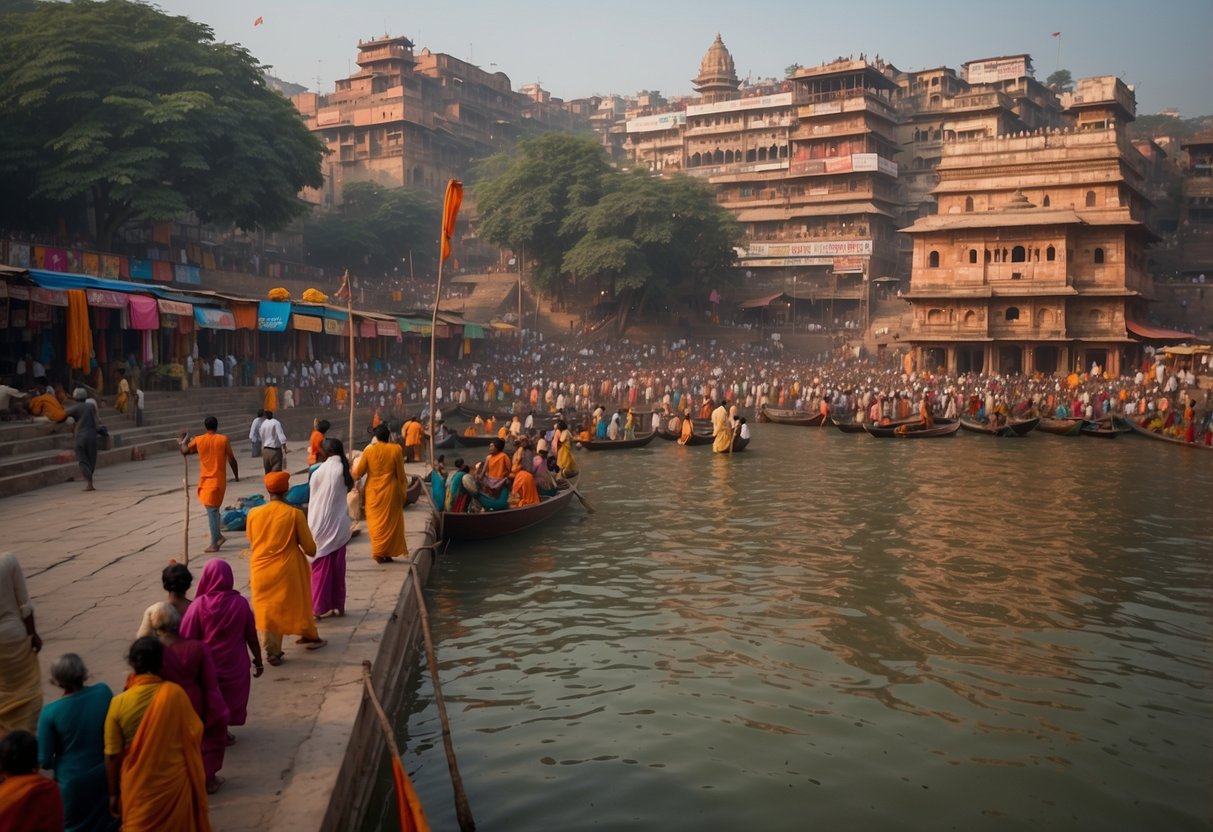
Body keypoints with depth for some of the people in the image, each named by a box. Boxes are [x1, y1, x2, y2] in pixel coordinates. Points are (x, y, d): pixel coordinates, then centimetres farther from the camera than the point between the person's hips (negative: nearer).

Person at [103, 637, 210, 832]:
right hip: (174, 782, 0)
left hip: (138, 786, 0)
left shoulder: (119, 703, -12)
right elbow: (194, 734, -7)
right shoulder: (174, 693, -15)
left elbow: (112, 755, -7)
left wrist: (114, 794, 4)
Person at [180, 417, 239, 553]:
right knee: (214, 509, 18)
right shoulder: (223, 439, -3)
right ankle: (218, 537, 16)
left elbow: (184, 451, 6)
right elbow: (232, 460, -1)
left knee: (212, 511, -2)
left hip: (206, 481, -2)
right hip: (219, 480, 2)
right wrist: (236, 476, 12)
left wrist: (182, 441, 26)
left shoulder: (198, 440, -4)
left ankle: (214, 544, -4)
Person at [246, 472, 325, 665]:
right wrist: (311, 552, 19)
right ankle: (310, 636, 34)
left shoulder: (254, 514, -4)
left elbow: (251, 545, 9)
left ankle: (272, 652, 9)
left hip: (261, 571, 1)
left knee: (267, 610, 10)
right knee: (298, 603, 18)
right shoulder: (294, 514, -11)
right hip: (288, 570, -1)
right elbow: (309, 547, -3)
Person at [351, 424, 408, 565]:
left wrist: (356, 463, 21)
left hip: (374, 491, 0)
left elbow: (358, 472, 0)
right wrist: (402, 492, 8)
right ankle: (386, 552, 10)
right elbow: (400, 474, -3)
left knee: (377, 521, 9)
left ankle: (378, 551, 7)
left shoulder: (369, 450, -6)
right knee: (390, 521, 9)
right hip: (391, 491, 0)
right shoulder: (396, 449, -7)